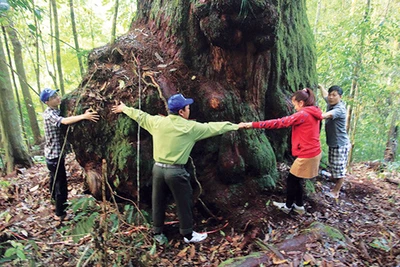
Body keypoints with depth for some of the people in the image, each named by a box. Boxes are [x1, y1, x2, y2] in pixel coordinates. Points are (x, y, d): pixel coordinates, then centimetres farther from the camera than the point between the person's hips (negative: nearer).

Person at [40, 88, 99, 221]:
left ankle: (56, 200, 46)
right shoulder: (49, 114, -22)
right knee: (61, 182, -2)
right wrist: (84, 116, -45)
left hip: (54, 152, 10)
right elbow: (65, 121, -39)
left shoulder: (56, 111, 9)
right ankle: (60, 213, 9)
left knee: (55, 179, 26)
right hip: (55, 154, -10)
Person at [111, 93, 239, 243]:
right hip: (176, 171, -5)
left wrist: (124, 109, 34)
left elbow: (140, 116, 15)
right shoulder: (190, 127, -11)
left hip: (158, 168, 5)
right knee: (183, 203, 12)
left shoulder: (157, 121, -1)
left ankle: (157, 232, 34)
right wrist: (235, 126, 9)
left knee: (158, 202, 18)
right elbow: (214, 127, -3)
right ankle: (188, 234, 27)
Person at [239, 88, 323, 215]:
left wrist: (252, 124, -25)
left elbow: (279, 123, -25)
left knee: (291, 180, 10)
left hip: (307, 155, -9)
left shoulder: (303, 114, -21)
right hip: (313, 152, 9)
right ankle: (299, 205, 34)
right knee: (296, 180, 20)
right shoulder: (313, 113, 8)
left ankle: (288, 206, 29)